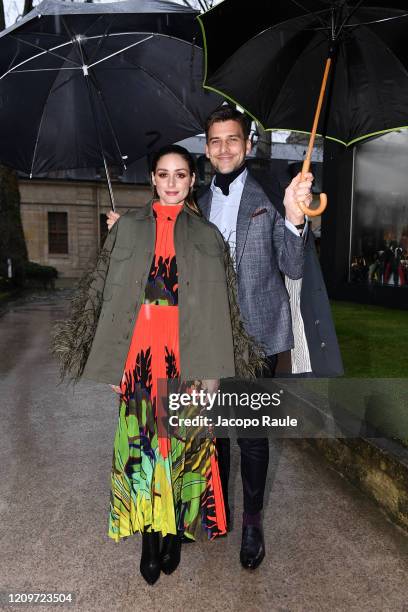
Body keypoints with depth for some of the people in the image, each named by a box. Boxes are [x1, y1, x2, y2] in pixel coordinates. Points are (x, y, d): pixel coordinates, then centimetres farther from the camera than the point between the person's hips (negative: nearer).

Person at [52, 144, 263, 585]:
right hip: (138, 353, 1)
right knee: (140, 442, 4)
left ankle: (174, 532, 26)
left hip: (187, 353, 0)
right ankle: (149, 536, 22)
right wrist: (112, 361, 0)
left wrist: (212, 369, -3)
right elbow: (105, 291, 6)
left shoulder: (207, 234, 8)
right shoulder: (128, 228, 9)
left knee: (182, 441, 5)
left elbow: (219, 305, 3)